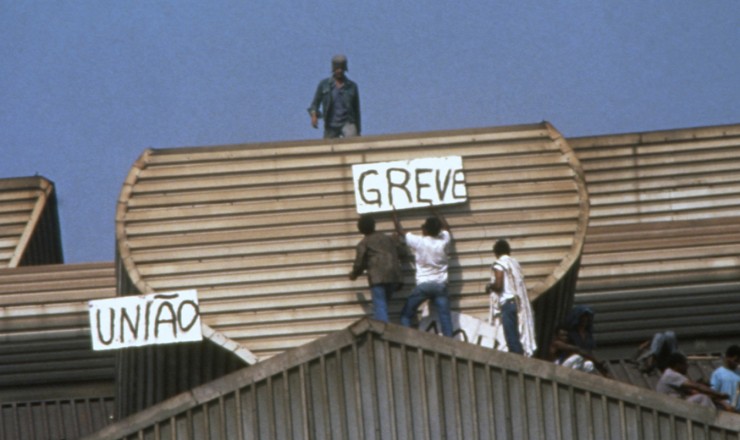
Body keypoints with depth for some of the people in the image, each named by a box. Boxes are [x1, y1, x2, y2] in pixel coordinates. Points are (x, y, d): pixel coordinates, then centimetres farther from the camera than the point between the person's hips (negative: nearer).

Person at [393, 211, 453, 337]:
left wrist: (394, 216, 23)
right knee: (445, 317, -1)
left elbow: (400, 231, 8)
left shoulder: (418, 242, -8)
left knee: (406, 314, 9)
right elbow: (446, 227, 23)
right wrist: (437, 216, 34)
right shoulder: (444, 241, 0)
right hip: (440, 285, 3)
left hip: (423, 285, -3)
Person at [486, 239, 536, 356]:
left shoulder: (498, 265, -5)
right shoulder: (515, 263, 15)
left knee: (511, 338, -9)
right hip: (519, 303, 7)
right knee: (518, 336, 8)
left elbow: (498, 285, -16)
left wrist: (489, 286, 5)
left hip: (507, 303, -7)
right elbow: (519, 284, 15)